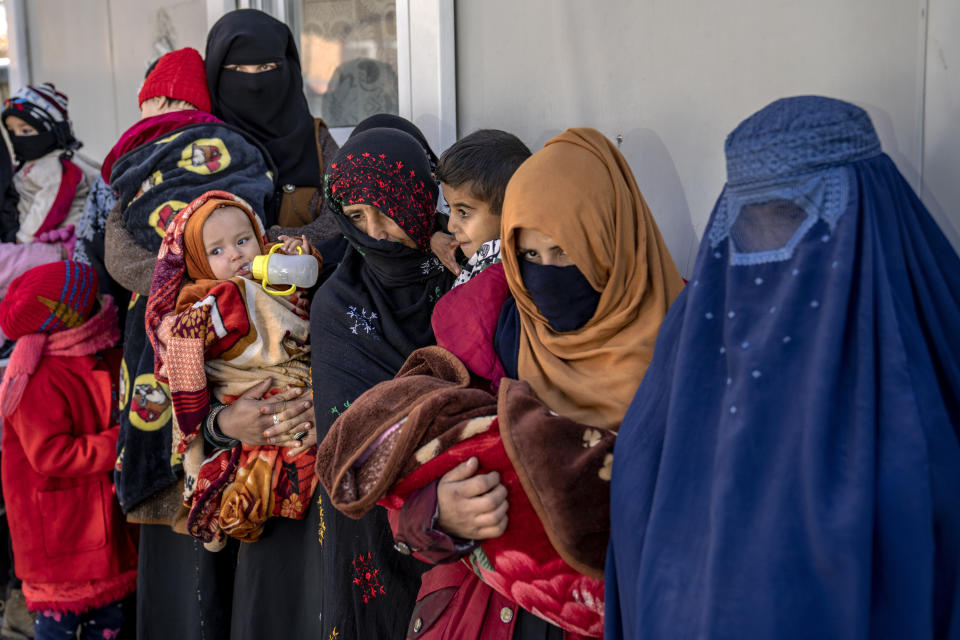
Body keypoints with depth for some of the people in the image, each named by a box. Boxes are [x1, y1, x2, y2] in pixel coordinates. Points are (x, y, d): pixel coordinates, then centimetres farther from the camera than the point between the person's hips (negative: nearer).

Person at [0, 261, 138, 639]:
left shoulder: (105, 360, 5)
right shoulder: (40, 381, -22)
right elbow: (50, 455, -25)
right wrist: (118, 442, -25)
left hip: (105, 518, 8)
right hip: (60, 528, -8)